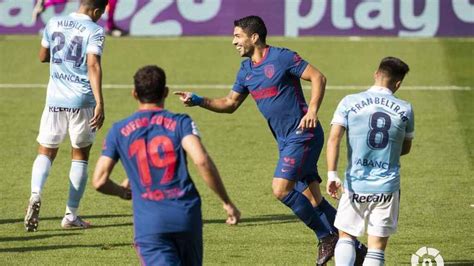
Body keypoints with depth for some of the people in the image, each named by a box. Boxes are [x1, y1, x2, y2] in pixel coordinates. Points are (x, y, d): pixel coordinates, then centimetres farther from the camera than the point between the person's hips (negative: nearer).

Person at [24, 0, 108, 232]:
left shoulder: (54, 24, 7)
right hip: (82, 102, -3)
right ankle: (71, 215, 13)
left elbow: (43, 57, 20)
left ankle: (36, 194, -19)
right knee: (80, 155, 12)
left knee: (46, 152, 11)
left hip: (55, 100, 3)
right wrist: (99, 103, -24)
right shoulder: (94, 31, -8)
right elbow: (93, 65, -20)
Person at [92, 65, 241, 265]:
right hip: (186, 214, 0)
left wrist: (122, 192, 29)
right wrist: (227, 202, -6)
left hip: (148, 221, 0)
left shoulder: (119, 131, 9)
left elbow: (99, 181, 6)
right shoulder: (180, 123, 4)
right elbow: (201, 160, -13)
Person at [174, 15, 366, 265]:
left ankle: (327, 236, -4)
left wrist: (312, 110, -22)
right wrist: (199, 101, 5)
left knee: (281, 189, -16)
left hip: (302, 135, -8)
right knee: (313, 200, 5)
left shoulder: (282, 57, -12)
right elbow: (230, 103, 18)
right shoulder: (246, 70, 11)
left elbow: (318, 77, -11)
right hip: (286, 140, 8)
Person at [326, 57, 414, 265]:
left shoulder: (349, 103, -3)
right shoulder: (405, 109, 1)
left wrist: (332, 174, -15)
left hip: (355, 185, 0)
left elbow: (334, 138, -13)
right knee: (377, 247, 7)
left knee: (345, 236, 16)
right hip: (387, 187, 0)